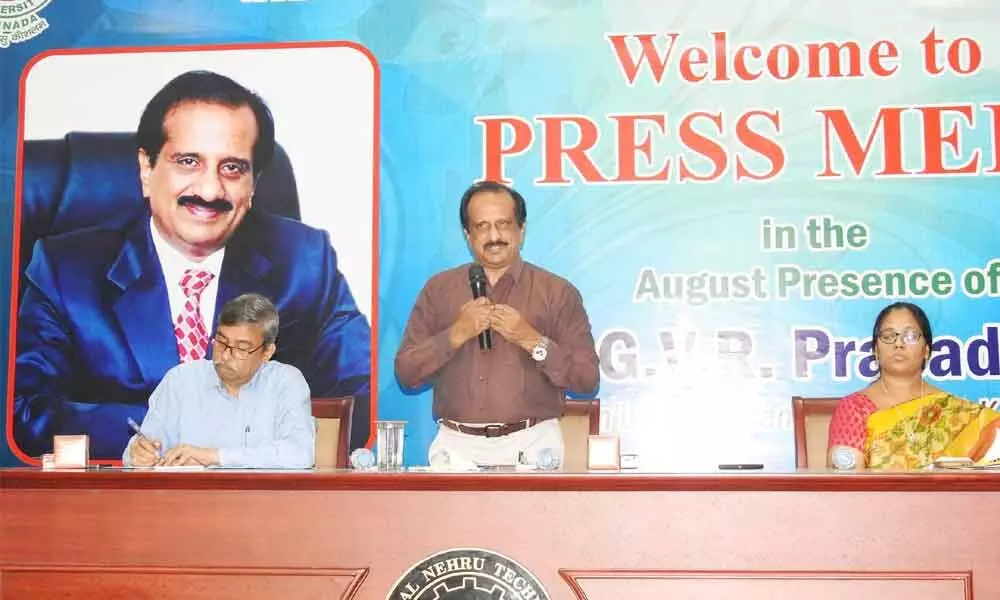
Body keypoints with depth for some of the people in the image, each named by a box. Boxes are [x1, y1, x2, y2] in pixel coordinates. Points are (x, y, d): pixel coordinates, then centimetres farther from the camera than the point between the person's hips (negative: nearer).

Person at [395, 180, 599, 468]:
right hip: (456, 446, 1)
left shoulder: (558, 292, 5)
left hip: (530, 445, -1)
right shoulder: (438, 290, 11)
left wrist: (532, 341, -12)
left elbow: (587, 379, -1)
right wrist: (456, 334, -8)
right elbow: (406, 373, 5)